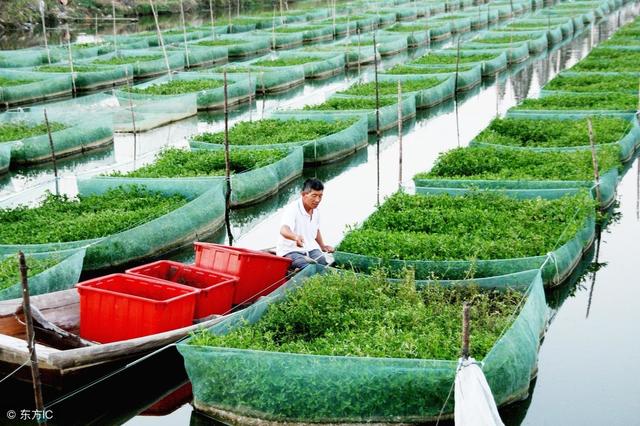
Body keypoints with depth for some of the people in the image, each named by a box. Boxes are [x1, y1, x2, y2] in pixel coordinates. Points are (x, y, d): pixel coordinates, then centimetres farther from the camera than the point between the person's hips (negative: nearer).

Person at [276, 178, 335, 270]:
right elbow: (283, 230, -38)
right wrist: (295, 237, -59)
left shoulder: (316, 212, 9)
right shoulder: (292, 210, -18)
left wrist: (322, 246, 20)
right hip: (290, 251, -7)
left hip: (310, 249, 7)